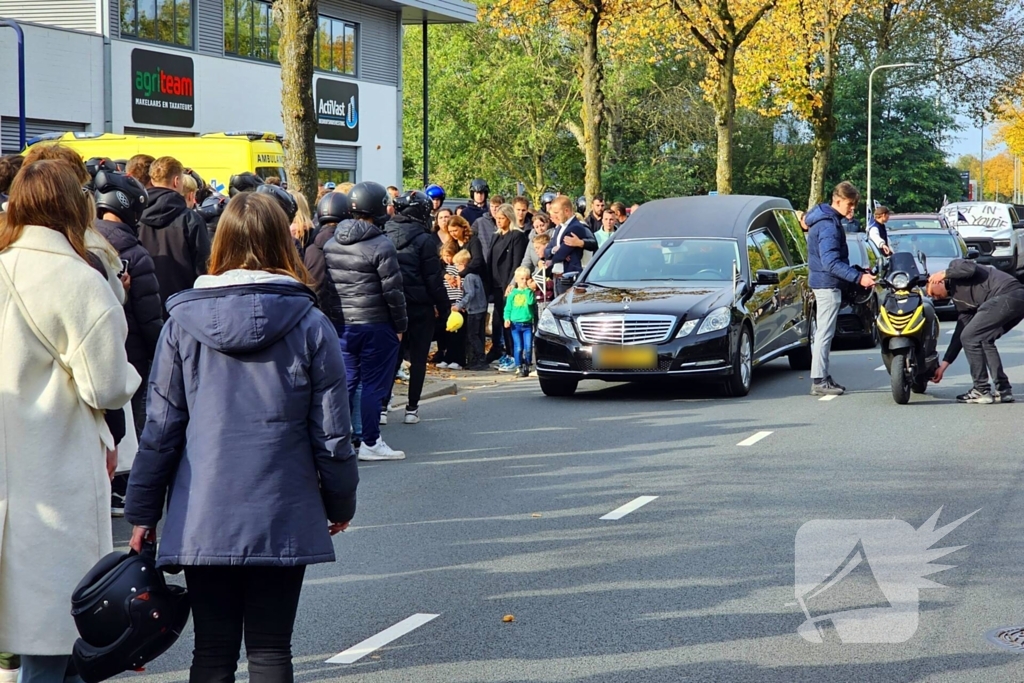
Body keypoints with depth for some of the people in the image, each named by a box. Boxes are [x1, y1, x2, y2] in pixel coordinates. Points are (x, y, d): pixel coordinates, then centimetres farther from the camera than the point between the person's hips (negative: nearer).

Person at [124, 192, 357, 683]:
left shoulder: (183, 321, -2)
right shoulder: (310, 325, -4)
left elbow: (160, 427, 1)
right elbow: (331, 430, -1)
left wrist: (143, 512, 9)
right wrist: (340, 503, 13)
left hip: (203, 517, 1)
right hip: (282, 516, -1)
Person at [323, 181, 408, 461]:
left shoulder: (330, 244, 6)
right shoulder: (381, 246, -14)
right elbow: (392, 290, -13)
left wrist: (334, 317, 16)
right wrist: (400, 325, -3)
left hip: (340, 323, 6)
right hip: (376, 325, -6)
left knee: (346, 381, 13)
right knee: (374, 384, 1)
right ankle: (370, 443, 5)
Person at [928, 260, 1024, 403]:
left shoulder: (955, 265, 12)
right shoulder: (958, 298, 30)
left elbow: (970, 269, -12)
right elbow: (960, 332, 30)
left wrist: (945, 273, 4)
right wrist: (943, 365, 31)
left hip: (1008, 294, -10)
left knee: (969, 338, -2)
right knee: (984, 340, 21)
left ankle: (982, 391, 2)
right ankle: (1003, 390, 17)